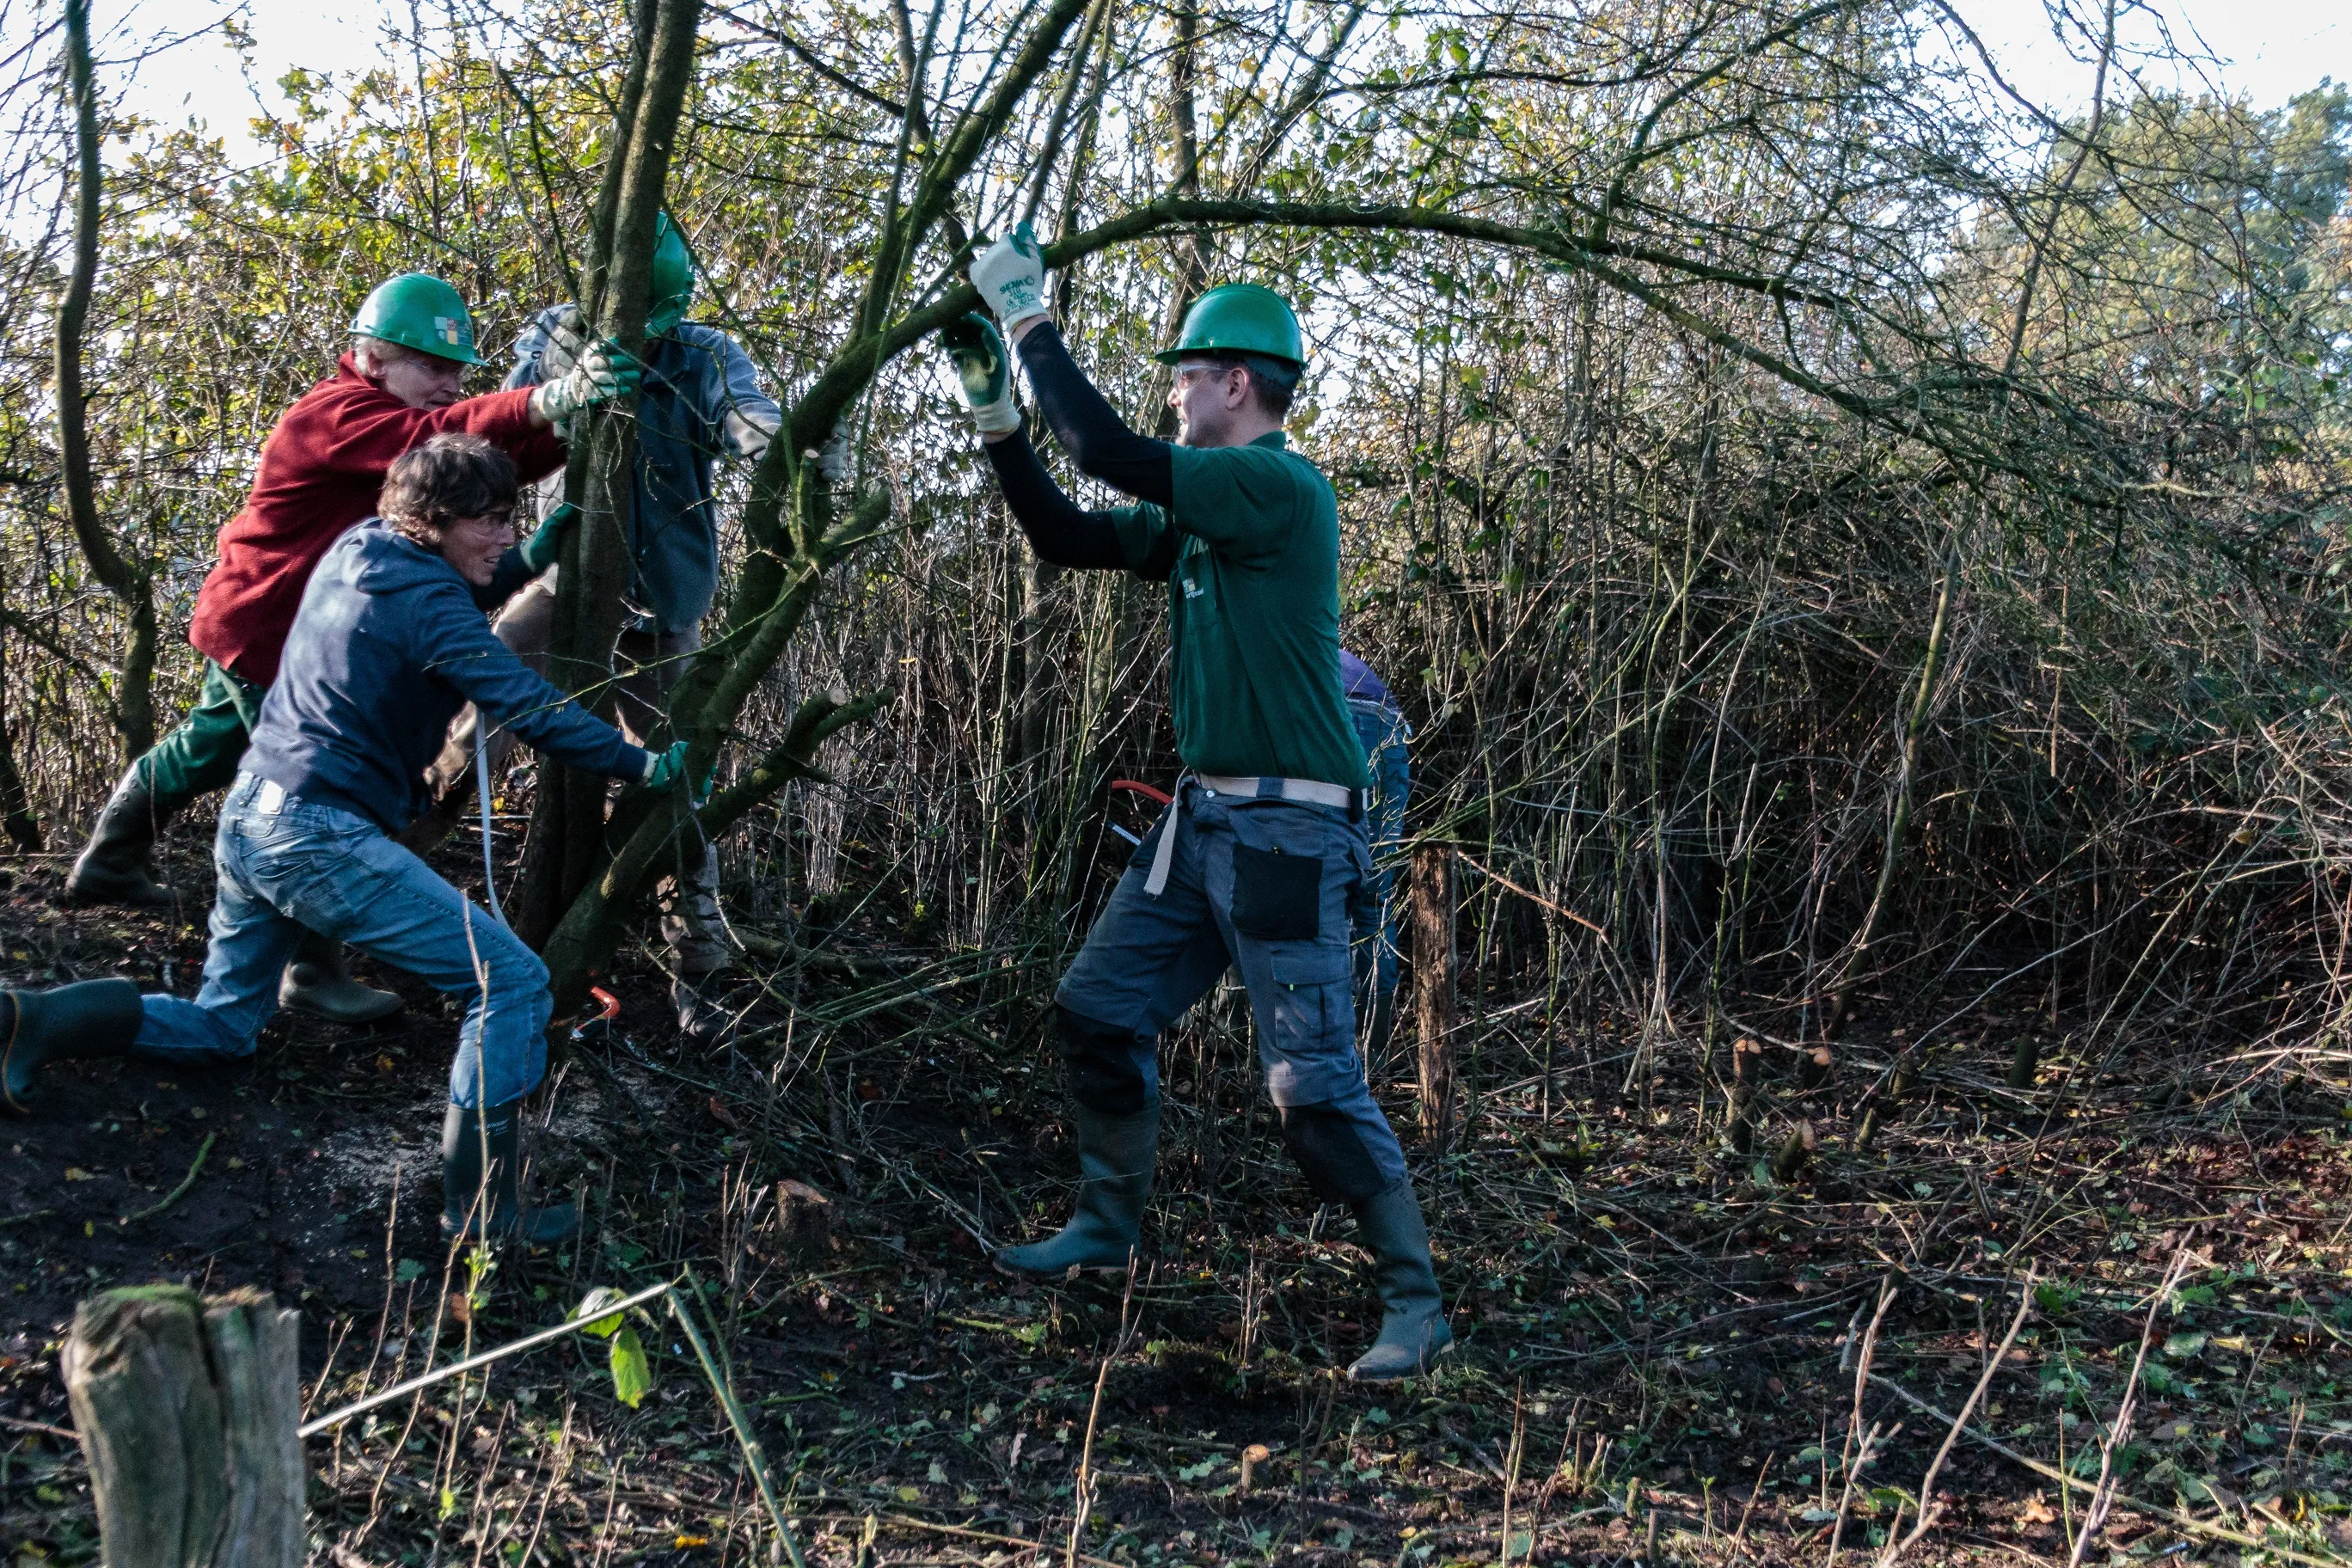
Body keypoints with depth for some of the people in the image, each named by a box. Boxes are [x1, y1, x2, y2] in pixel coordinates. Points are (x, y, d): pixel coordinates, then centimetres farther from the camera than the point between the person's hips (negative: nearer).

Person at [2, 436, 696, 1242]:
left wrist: (525, 561, 20)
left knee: (220, 1029, 27)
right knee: (511, 979, -9)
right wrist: (641, 765, -11)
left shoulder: (356, 548, 10)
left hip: (247, 819, 10)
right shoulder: (428, 601, -15)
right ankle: (479, 1205, -10)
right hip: (317, 840, -9)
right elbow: (527, 706, -18)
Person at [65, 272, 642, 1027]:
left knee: (205, 750, 26)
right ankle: (312, 972, -1)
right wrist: (547, 401, -58)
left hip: (292, 629, 10)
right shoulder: (340, 414, -24)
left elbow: (496, 456, -10)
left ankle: (105, 868, 46)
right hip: (262, 629, -10)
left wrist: (573, 420, -29)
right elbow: (436, 438, -43)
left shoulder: (391, 414, 3)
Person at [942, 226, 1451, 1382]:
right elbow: (1065, 536, 17)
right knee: (1098, 1012, 13)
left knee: (1313, 1083, -8)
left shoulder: (1281, 487, -15)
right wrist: (992, 408, 12)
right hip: (1204, 820, 9)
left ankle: (1414, 1304, 4)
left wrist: (1028, 319, -12)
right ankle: (1108, 1225, 30)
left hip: (1288, 831, -9)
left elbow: (1107, 451, -22)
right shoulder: (1197, 509, 13)